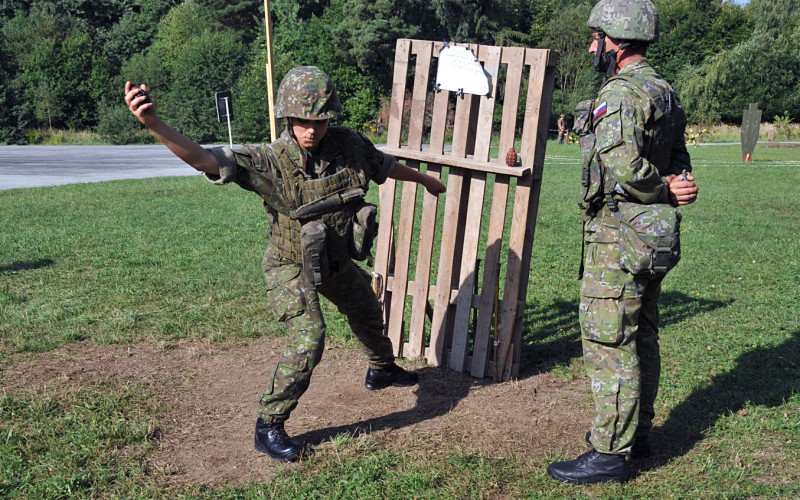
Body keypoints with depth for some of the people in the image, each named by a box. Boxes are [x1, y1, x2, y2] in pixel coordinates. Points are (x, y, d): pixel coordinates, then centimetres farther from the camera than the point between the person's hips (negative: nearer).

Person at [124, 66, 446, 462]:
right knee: (309, 338, -24)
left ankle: (382, 370, 58)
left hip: (337, 260, 6)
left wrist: (424, 179, 22)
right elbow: (205, 159, -44)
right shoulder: (269, 162, -30)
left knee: (368, 314, 25)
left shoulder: (348, 144, -17)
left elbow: (384, 165, 5)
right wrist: (153, 124, -61)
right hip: (292, 267, -6)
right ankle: (269, 426, -7)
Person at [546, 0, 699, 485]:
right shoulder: (666, 94, 15)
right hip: (655, 239, 10)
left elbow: (623, 167, -27)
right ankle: (638, 431, 29)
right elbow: (680, 164, 17)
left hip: (618, 237, -10)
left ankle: (610, 452, 2)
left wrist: (663, 189, -11)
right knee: (642, 336, 17)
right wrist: (676, 184, -3)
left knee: (609, 343, -4)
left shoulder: (621, 93, -17)